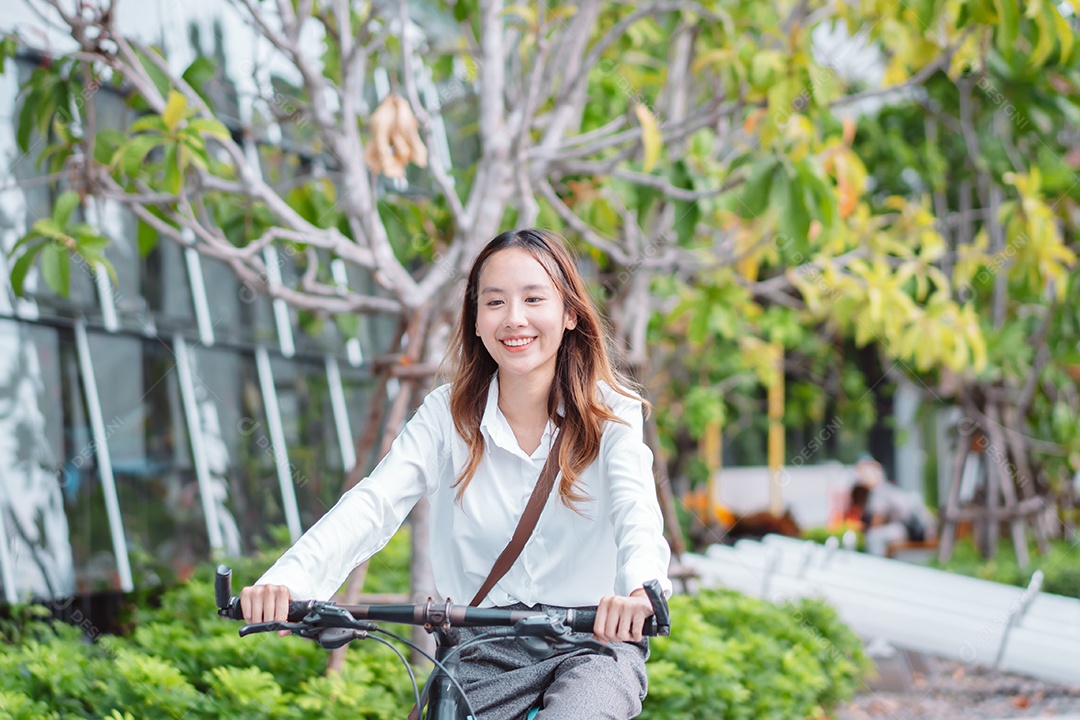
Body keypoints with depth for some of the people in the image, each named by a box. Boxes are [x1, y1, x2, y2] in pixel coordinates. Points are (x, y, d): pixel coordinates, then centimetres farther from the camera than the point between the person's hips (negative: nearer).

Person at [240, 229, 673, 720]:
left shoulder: (609, 411, -4)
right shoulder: (449, 414, 0)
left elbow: (635, 505, -23)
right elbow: (373, 502, -14)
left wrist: (638, 586, -47)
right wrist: (287, 580, -33)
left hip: (592, 645, -3)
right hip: (482, 650, 3)